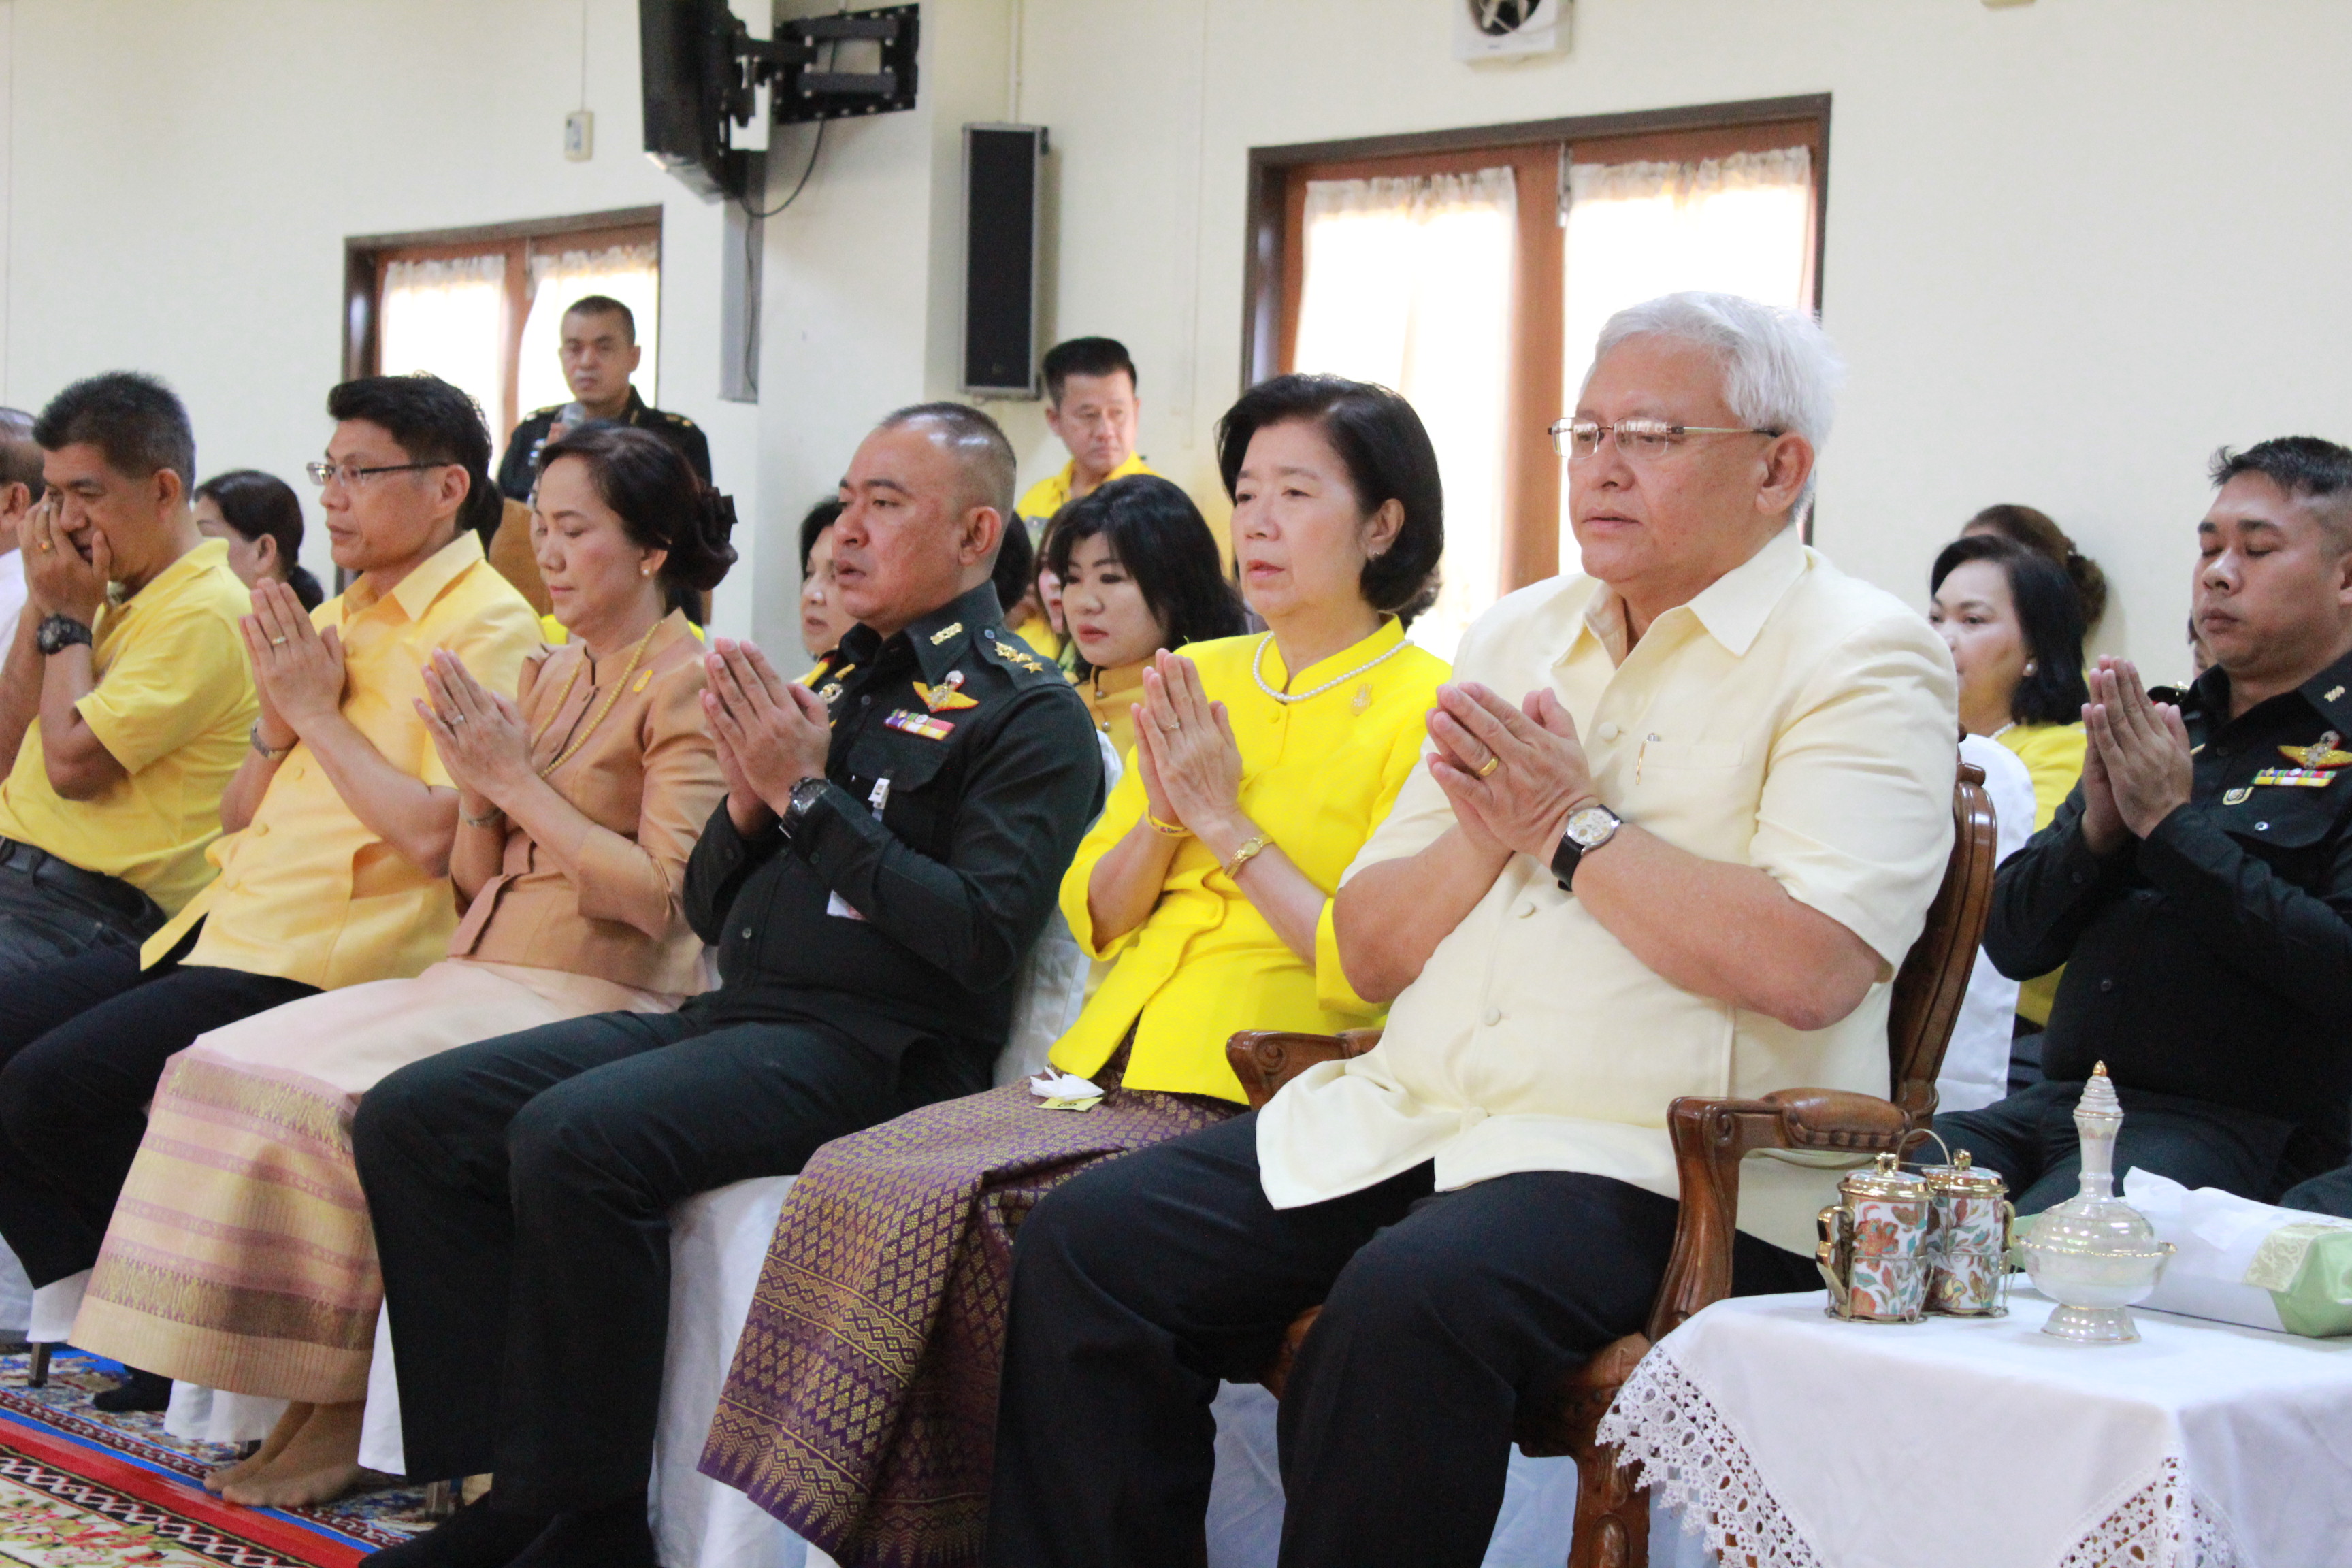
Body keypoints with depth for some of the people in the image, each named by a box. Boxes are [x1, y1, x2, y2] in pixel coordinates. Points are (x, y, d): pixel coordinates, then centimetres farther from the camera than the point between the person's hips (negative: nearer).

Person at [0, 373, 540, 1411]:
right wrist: (276, 722, 1)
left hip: (326, 961, -9)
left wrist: (319, 713, -11)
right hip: (230, 925, 9)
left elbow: (436, 838, -20)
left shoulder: (486, 628, -8)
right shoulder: (332, 620, 19)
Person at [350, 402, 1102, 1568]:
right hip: (730, 1015, 8)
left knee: (573, 1138, -32)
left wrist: (810, 796, -11)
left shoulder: (1026, 714, -1)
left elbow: (983, 935, -16)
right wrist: (748, 802, 2)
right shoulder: (833, 685, 22)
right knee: (411, 1118, -6)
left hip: (867, 1046, -8)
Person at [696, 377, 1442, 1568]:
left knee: (952, 1204, -26)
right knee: (856, 1176, -17)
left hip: (1254, 1101, -7)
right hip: (1112, 1068, 7)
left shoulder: (1423, 705, -3)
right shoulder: (1198, 681, 18)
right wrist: (1160, 817, -1)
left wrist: (1226, 824, -9)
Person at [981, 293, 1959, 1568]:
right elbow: (1368, 952, 17)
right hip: (1413, 1117, 7)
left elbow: (1810, 967, -19)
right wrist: (1484, 839, -4)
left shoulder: (1862, 659, -1)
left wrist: (1576, 826, -9)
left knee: (1407, 1300, -35)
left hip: (1663, 1171, -7)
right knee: (1087, 1242, -12)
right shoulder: (1515, 638, 19)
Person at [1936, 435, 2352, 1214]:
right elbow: (2012, 941, 16)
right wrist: (2095, 829, -4)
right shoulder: (2164, 725, 20)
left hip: (2227, 1124, -6)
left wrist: (2173, 824, -11)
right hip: (2055, 1103, 7)